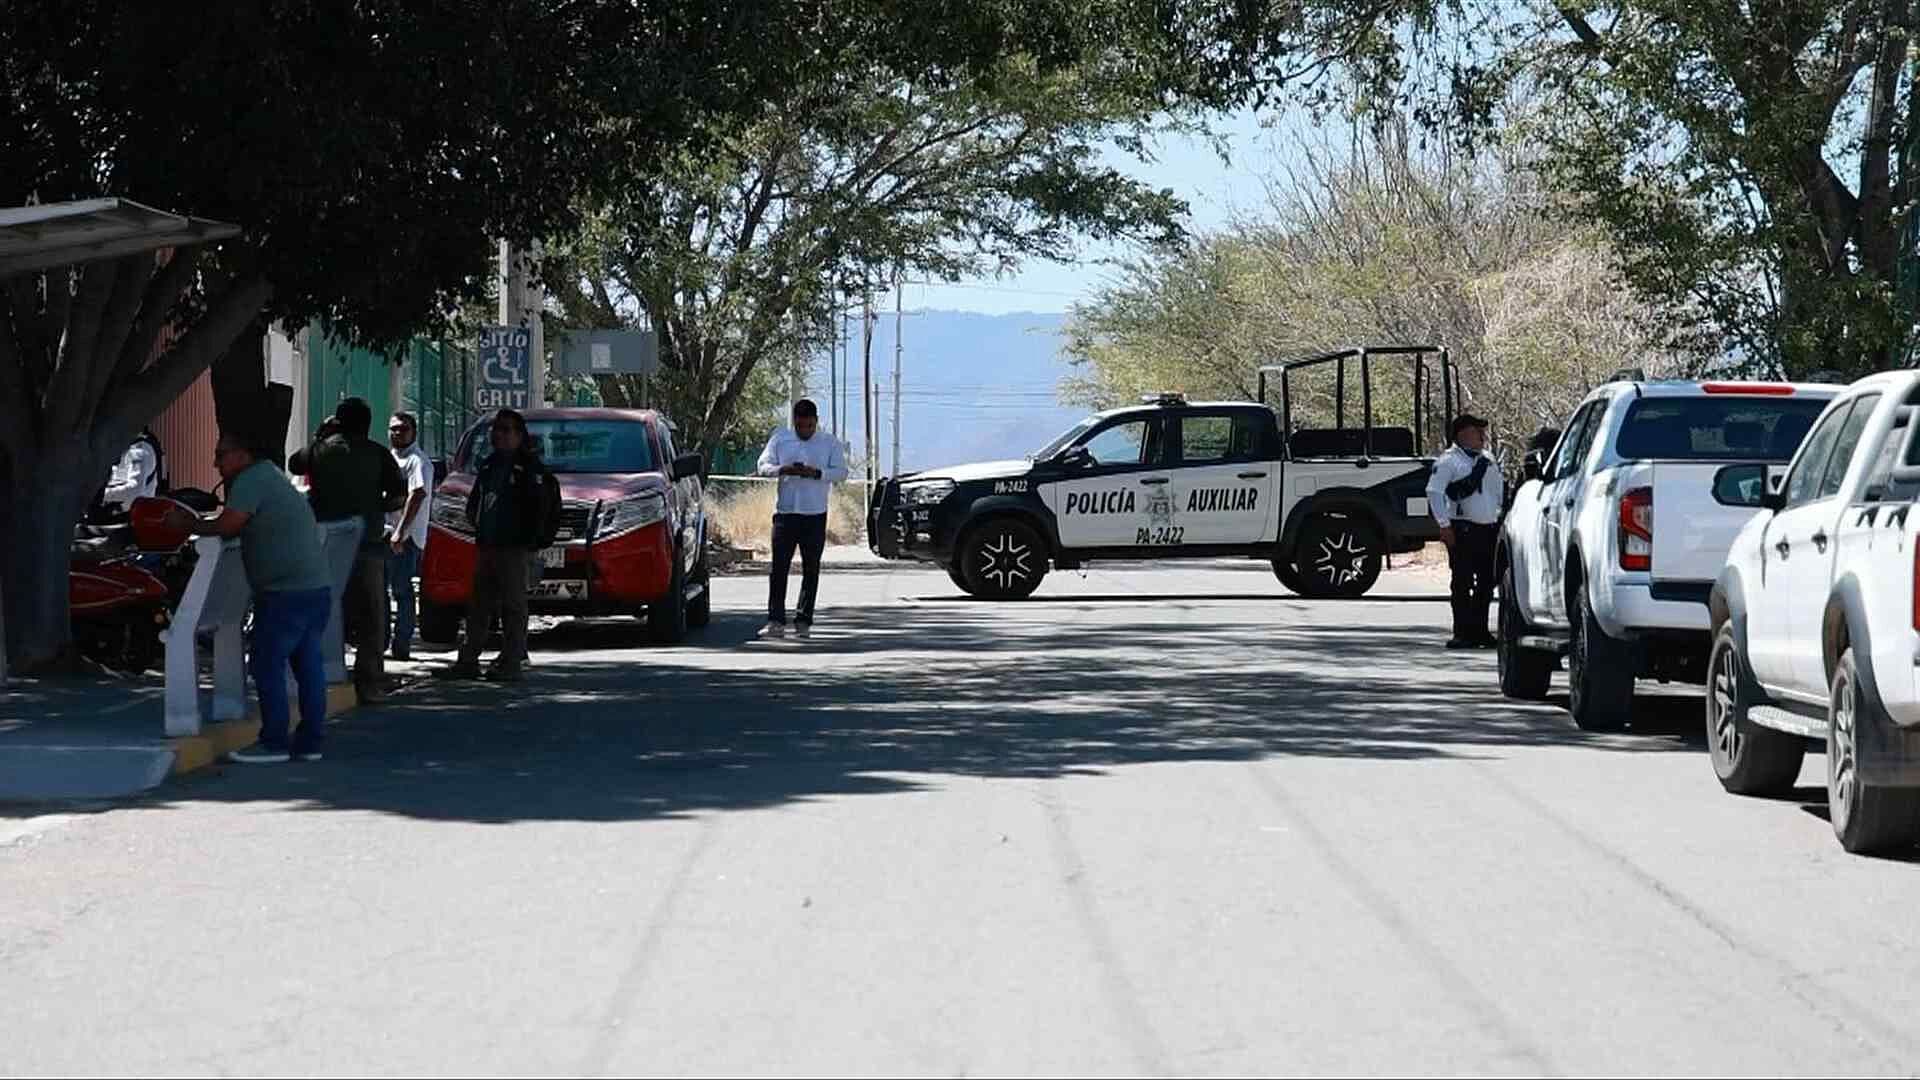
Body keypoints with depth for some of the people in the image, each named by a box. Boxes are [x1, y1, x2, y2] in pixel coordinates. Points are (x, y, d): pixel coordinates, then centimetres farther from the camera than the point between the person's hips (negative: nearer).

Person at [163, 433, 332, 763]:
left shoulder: (252, 479, -10)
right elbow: (236, 523, 22)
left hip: (286, 593, -10)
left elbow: (227, 525, -20)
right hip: (317, 587, 10)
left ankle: (274, 742, -1)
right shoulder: (270, 476, 22)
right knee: (308, 663, 11)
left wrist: (187, 524, -6)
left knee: (267, 665, -3)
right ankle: (311, 741, 14)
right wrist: (194, 519, 12)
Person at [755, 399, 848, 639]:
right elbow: (763, 465, 5)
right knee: (779, 567, -6)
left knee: (811, 569, 3)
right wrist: (783, 470, -15)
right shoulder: (780, 439, 9)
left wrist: (815, 473, -18)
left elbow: (841, 472, -1)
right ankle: (776, 621, -7)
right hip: (785, 513, 0)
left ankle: (803, 621, 9)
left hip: (815, 514, 0)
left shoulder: (830, 443, 5)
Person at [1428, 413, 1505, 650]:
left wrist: (1502, 517, 16)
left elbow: (1499, 490, 26)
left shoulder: (1488, 460, 17)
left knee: (1487, 582, 8)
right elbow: (1434, 492, -12)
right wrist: (1444, 525, -16)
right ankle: (1462, 633, -3)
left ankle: (1479, 630, 18)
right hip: (1463, 530, -7)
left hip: (1490, 528, 7)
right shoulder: (1449, 461, -5)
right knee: (1463, 582, -6)